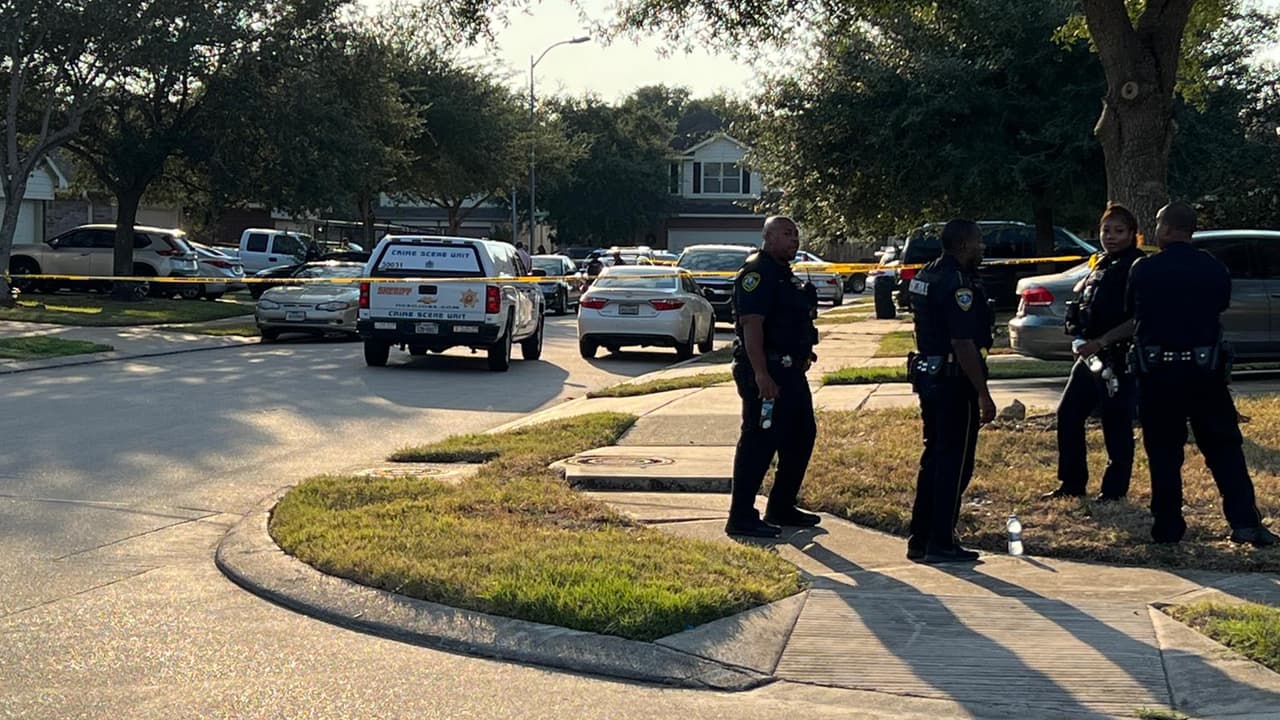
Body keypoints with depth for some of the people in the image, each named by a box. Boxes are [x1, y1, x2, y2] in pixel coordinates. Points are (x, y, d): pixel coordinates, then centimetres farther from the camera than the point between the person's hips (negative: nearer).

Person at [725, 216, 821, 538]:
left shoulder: (786, 275, 19)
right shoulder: (757, 273, -13)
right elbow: (751, 324, -23)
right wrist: (761, 375, -29)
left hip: (790, 370, 11)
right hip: (765, 372, -11)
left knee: (802, 435, 16)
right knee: (759, 441, -8)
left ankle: (782, 508, 26)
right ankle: (741, 518, -4)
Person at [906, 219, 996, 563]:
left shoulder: (925, 276, 12)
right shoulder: (958, 284, -19)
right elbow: (963, 345, -23)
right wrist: (984, 395, -19)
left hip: (928, 376, 10)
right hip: (954, 380, -10)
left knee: (934, 458, 16)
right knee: (955, 463, -1)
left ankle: (920, 539, 20)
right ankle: (941, 544, 3)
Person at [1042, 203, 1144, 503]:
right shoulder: (1100, 263, 15)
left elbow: (1139, 321, -19)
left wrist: (1100, 342, -23)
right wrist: (1081, 340, 12)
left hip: (1120, 358, -9)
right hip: (1090, 356, 9)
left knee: (1117, 425, -2)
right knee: (1068, 413, 10)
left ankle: (1114, 490, 8)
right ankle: (1072, 484, 20)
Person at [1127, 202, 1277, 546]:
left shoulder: (1142, 270, -4)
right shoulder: (1215, 270, 0)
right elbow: (1220, 308, 12)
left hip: (1156, 372, -1)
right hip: (1205, 370, 1)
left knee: (1163, 452, 7)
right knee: (1224, 447, 6)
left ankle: (1167, 527, 9)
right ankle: (1245, 521, -2)